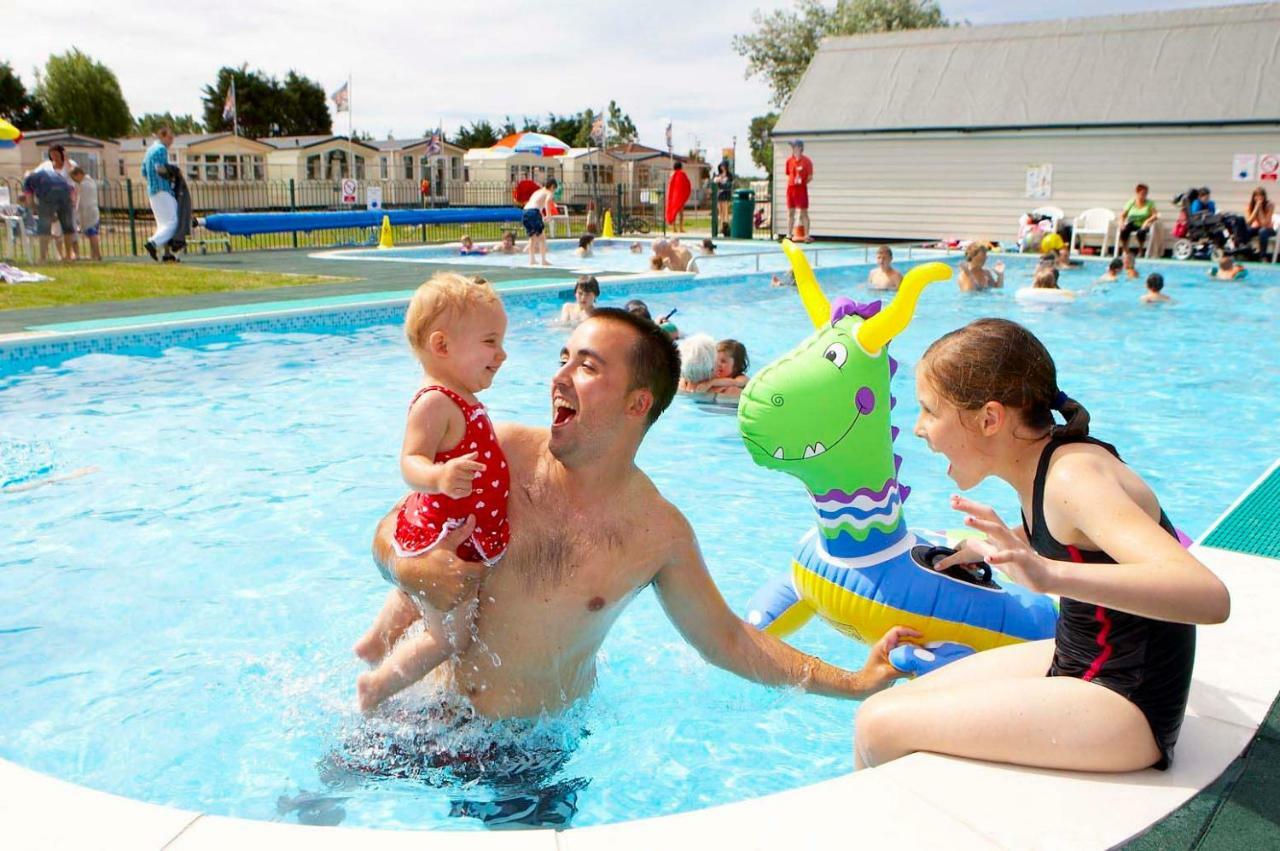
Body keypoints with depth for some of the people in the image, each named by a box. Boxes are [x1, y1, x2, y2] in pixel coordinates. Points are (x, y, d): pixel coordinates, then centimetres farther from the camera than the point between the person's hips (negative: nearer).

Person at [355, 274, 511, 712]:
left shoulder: (461, 402, 7)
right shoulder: (435, 402, -26)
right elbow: (410, 463, -36)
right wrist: (438, 477, -55)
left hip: (445, 537, 10)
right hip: (439, 543, -10)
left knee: (415, 595, 34)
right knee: (452, 638, 2)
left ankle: (373, 642, 57)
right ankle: (375, 687, 17)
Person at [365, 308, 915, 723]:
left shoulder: (660, 533, -10)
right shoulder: (499, 451, -13)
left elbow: (722, 637, 2)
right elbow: (391, 531, -3)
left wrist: (853, 682, -4)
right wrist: (411, 569, -28)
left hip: (539, 743, 0)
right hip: (434, 709, 0)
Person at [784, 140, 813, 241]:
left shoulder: (807, 161, -6)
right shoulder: (789, 160, 8)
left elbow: (810, 177, -6)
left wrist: (802, 182, -11)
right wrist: (790, 183, 7)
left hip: (801, 189, -5)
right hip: (791, 188, 5)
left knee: (804, 213, -4)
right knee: (790, 212, 9)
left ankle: (806, 235, -3)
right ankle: (789, 235, 15)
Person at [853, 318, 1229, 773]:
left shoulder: (1075, 477, -24)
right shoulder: (1042, 464, 1)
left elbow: (1210, 596, -39)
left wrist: (1051, 575, -51)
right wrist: (986, 546, 24)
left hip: (1125, 706, -9)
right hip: (1075, 662, 9)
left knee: (880, 725, -15)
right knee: (892, 701, 6)